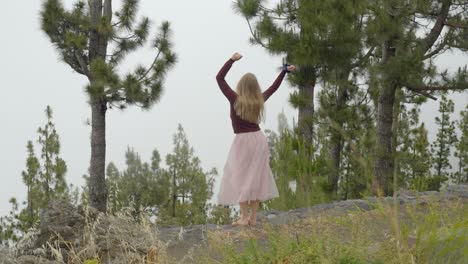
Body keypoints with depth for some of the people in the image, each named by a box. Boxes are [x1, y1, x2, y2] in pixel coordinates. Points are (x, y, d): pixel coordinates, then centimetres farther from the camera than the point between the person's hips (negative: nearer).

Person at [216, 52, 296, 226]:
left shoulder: (235, 99, -12)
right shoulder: (259, 100, 0)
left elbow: (219, 78, -8)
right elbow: (273, 87, 17)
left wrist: (232, 60, -1)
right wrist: (284, 71, 27)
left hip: (242, 141, -5)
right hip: (259, 139, 5)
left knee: (240, 178, 1)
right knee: (256, 177, 7)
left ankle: (244, 217, -5)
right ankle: (253, 218, 8)